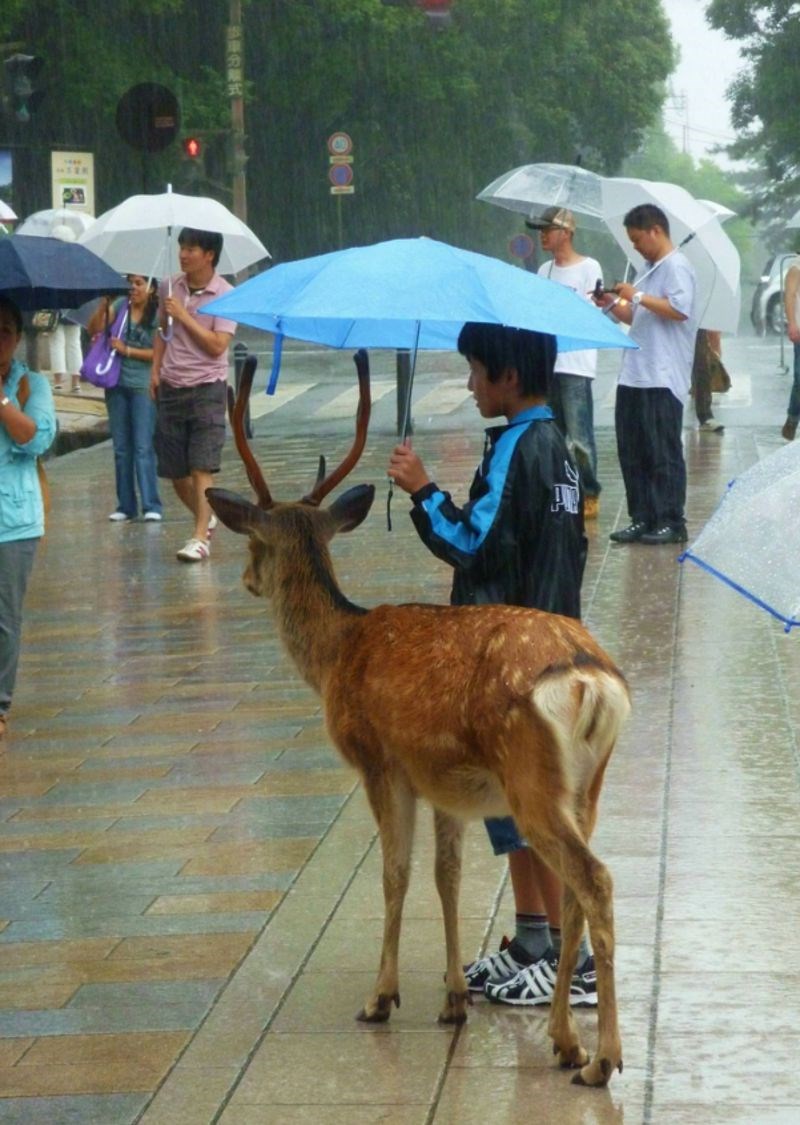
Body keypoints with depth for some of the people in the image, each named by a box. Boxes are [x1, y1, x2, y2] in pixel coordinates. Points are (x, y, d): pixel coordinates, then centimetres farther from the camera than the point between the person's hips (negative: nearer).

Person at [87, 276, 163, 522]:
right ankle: (125, 506, 14)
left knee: (143, 448, -9)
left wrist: (126, 350, -13)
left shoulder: (158, 315, -5)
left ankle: (152, 506, -8)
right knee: (121, 449, 8)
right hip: (117, 385, 5)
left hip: (144, 386, -5)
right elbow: (93, 329, 0)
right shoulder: (119, 307, 6)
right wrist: (103, 304, -13)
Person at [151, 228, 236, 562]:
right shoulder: (169, 288, 6)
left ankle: (200, 538, -11)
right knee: (174, 470, 10)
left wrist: (184, 315, -17)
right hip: (170, 388, 5)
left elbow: (217, 345, -16)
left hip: (206, 388, -5)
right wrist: (155, 369, 9)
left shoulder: (225, 295, -9)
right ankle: (205, 518, 32)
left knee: (202, 468, -11)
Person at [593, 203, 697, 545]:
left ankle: (672, 522, 0)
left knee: (663, 453, -5)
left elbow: (679, 310, -21)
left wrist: (637, 296, -16)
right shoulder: (650, 269, 21)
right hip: (634, 376, 9)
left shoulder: (676, 267, -8)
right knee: (631, 451, 8)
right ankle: (642, 519, 13)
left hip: (662, 379, -9)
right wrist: (614, 305, 10)